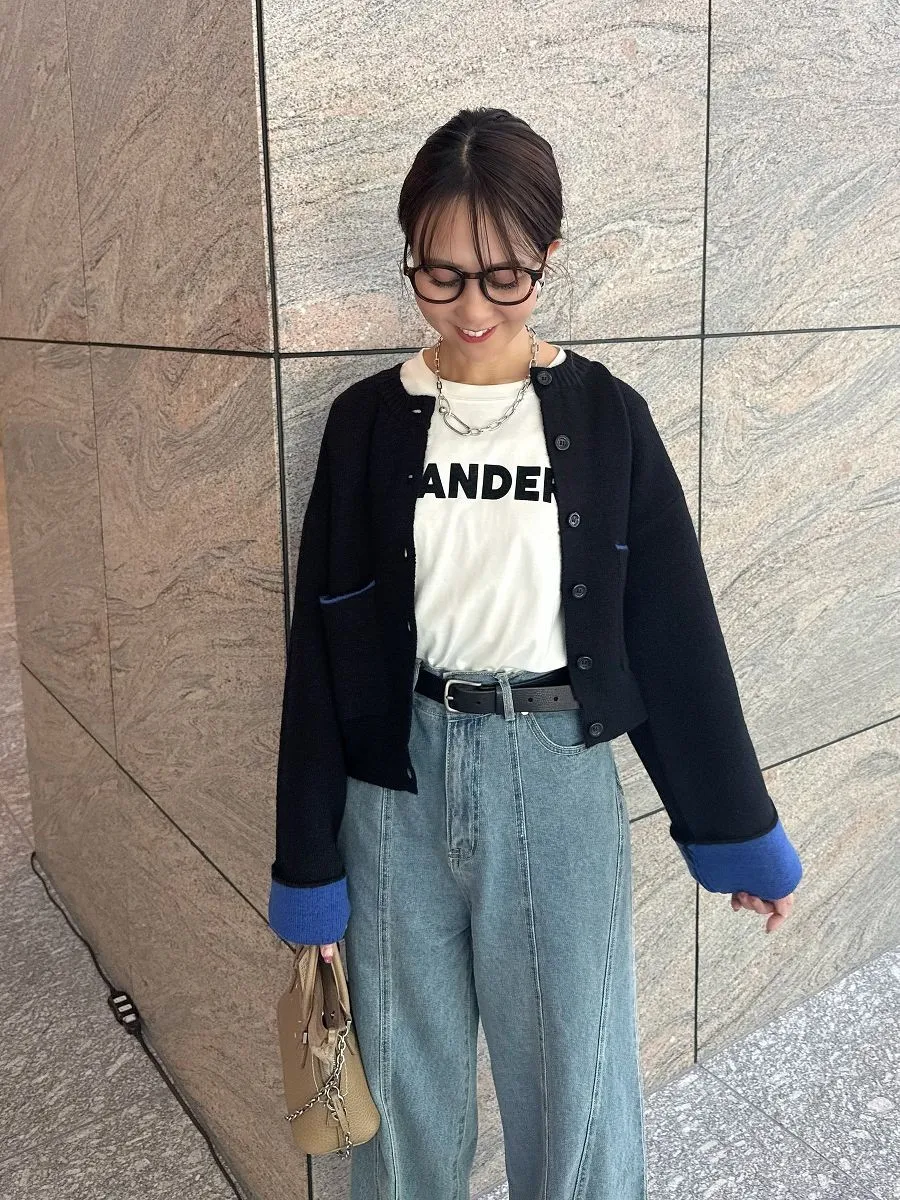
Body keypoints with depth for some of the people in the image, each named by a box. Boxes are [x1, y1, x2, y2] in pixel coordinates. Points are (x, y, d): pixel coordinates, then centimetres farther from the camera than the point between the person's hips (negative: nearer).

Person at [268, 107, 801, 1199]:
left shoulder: (606, 418, -2)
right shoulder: (367, 421, -1)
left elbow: (673, 627, 2)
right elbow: (322, 646, 0)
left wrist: (742, 832, 5)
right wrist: (309, 864, 2)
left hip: (559, 775, 0)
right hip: (397, 781, 1)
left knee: (578, 1090, 9)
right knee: (406, 1091, 15)